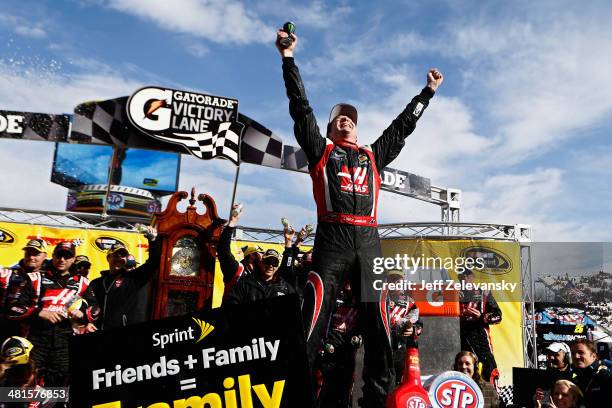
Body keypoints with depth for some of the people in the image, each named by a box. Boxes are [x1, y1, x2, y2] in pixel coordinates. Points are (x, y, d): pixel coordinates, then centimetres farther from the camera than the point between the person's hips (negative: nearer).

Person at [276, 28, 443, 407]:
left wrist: (428, 91, 41)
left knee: (377, 320, 1)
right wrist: (289, 58, 13)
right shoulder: (321, 150, 20)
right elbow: (301, 108, 15)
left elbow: (402, 126, 35)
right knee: (315, 314, -14)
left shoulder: (372, 156, 28)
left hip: (368, 241, 4)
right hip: (333, 238, -3)